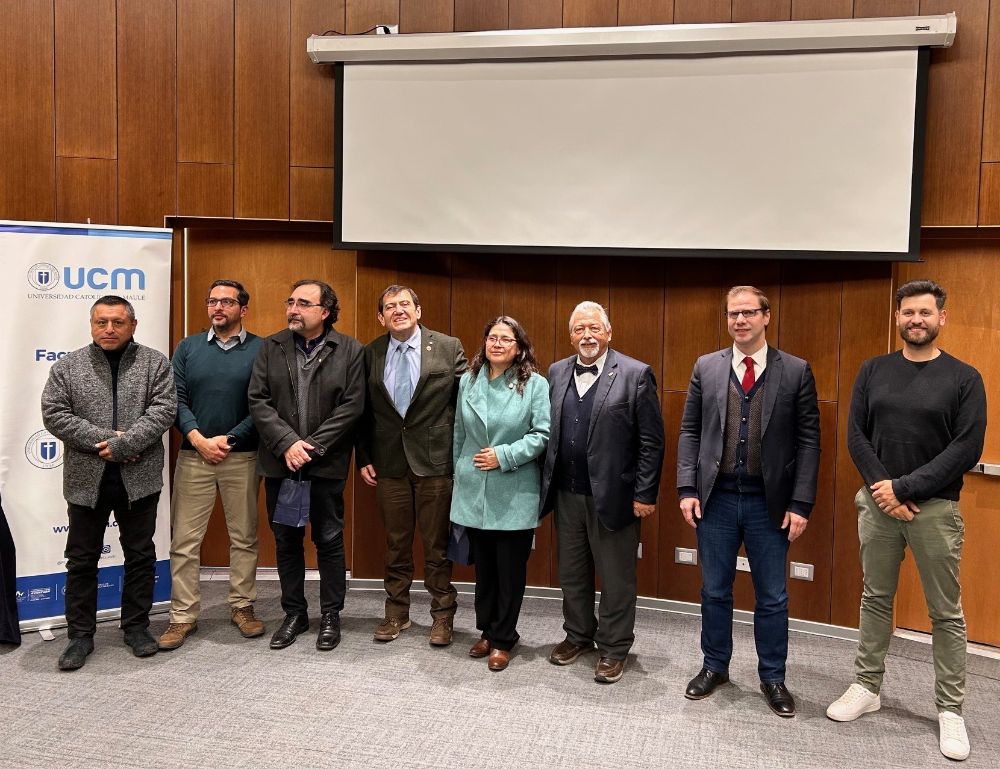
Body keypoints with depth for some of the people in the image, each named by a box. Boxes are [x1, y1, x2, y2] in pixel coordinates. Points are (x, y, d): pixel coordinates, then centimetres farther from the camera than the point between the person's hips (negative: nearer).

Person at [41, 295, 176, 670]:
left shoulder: (155, 363, 2)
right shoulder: (67, 366, 4)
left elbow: (163, 409, -8)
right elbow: (54, 414, -3)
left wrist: (123, 445, -17)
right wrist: (104, 440, -14)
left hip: (139, 478, 0)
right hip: (86, 479, 1)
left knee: (140, 555, 9)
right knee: (82, 559, 8)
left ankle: (136, 626, 23)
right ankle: (80, 634, 20)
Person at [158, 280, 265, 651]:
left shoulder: (261, 350, 0)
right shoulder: (188, 348, 8)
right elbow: (176, 399, 2)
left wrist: (228, 440, -12)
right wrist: (199, 439, -11)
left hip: (242, 457, -1)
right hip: (193, 455, 2)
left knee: (244, 537, 8)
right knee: (184, 541, 3)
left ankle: (242, 607, 21)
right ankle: (183, 616, 13)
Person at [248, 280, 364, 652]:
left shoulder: (351, 351, -3)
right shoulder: (271, 347, 5)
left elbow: (352, 405, -8)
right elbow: (258, 401, -1)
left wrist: (312, 446, -14)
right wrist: (287, 443, -14)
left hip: (326, 464, -3)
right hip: (280, 463, 3)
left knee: (329, 540, 7)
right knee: (286, 541, 12)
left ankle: (331, 615, 22)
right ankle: (294, 614, 27)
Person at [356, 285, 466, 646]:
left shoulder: (448, 348, -4)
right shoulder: (370, 354, 4)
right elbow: (364, 411, 9)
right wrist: (363, 458, 5)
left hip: (435, 460, -2)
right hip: (389, 463, 3)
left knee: (437, 544, 7)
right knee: (395, 543, 13)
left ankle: (442, 614, 23)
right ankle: (396, 612, 29)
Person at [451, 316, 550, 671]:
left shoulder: (535, 385, -5)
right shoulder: (468, 380, 7)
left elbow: (542, 434, -9)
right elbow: (459, 432, 13)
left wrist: (504, 456, -16)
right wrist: (458, 474, 14)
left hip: (514, 495, -3)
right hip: (473, 491, 4)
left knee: (510, 569, 5)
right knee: (483, 565, 14)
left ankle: (503, 639, 21)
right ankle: (487, 630, 31)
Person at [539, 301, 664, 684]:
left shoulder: (636, 374, -8)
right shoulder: (557, 373, 7)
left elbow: (652, 441, -9)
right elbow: (548, 432, 10)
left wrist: (645, 494, -11)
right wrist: (546, 483, 6)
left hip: (612, 494, -5)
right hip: (566, 494, 5)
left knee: (616, 577, 7)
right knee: (571, 572, 18)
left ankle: (614, 647, 24)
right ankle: (578, 634, 36)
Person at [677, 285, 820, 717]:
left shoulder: (796, 372, -2)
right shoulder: (706, 368, 4)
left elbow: (808, 441, -3)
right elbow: (690, 432, 4)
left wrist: (801, 504, -8)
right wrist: (687, 489, -4)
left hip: (770, 503, -1)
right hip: (716, 499, 2)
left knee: (772, 597, 11)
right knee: (714, 591, 14)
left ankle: (772, 678, 29)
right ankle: (715, 667, 32)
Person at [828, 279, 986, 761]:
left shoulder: (964, 378, -3)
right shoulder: (873, 371, 5)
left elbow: (968, 448, -10)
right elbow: (856, 435, 1)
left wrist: (905, 488, -15)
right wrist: (883, 488, -11)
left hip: (936, 509, -2)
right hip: (877, 503, 3)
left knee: (945, 612, 6)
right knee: (876, 600, 13)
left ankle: (950, 710, 19)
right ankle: (867, 687, 26)